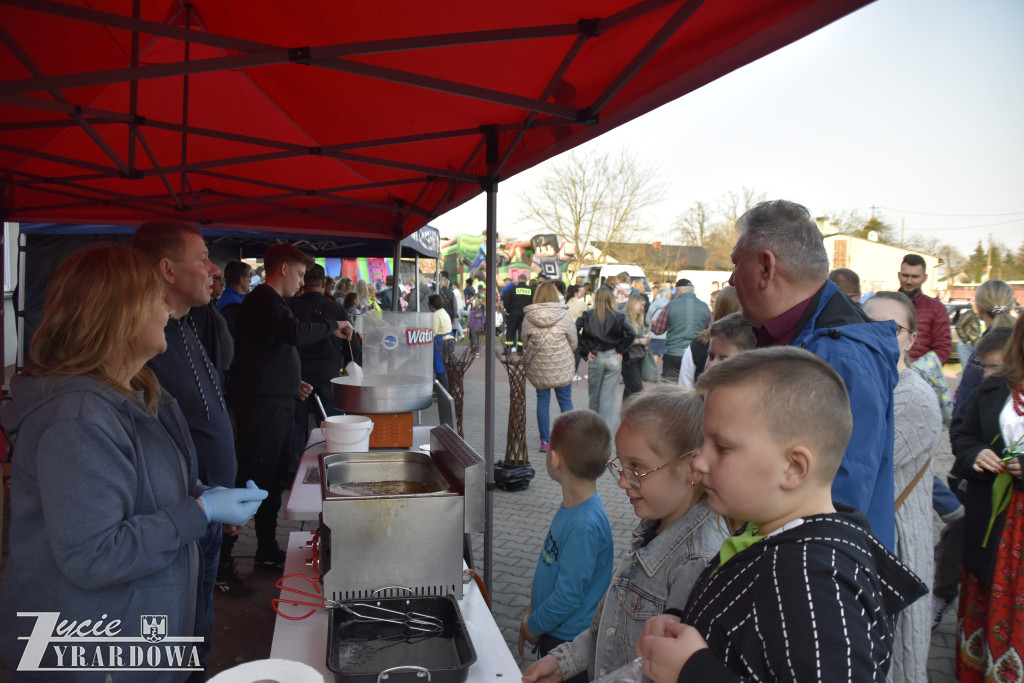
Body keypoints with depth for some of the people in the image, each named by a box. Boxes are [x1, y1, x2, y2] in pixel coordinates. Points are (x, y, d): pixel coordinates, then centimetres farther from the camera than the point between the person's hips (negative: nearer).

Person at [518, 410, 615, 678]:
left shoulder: (585, 525, -31)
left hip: (568, 640, -8)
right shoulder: (571, 506, -3)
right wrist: (533, 608, 12)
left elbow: (568, 596, -26)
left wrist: (532, 626, -11)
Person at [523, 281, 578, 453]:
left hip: (537, 368, 1)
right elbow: (573, 343, 0)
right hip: (562, 368, -1)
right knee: (565, 401, 11)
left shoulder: (528, 318, -7)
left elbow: (525, 342, 5)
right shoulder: (565, 317, -11)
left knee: (542, 401, 12)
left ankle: (545, 441, 15)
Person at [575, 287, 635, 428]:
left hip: (595, 358, 1)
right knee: (609, 395, 4)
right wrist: (620, 350, -2)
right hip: (613, 358, 0)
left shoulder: (587, 315, -1)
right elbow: (631, 333, -13)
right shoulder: (617, 316, -2)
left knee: (594, 394, 16)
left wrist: (586, 351, -6)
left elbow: (575, 332, -14)